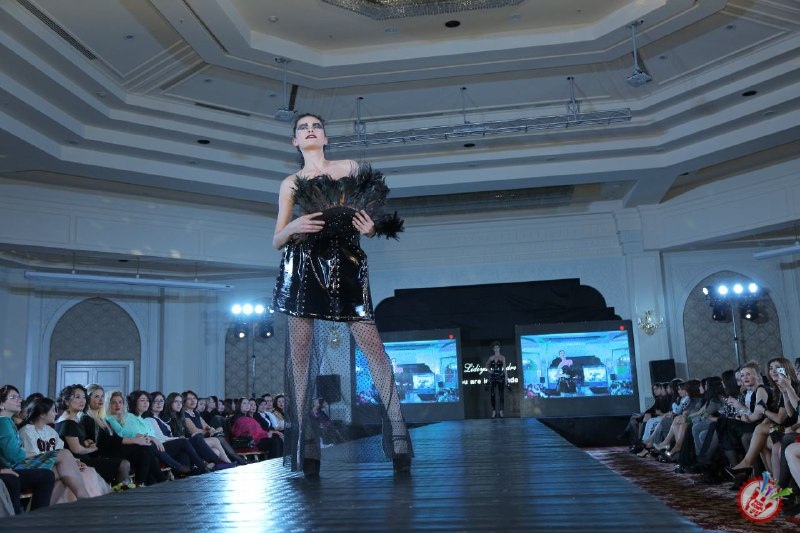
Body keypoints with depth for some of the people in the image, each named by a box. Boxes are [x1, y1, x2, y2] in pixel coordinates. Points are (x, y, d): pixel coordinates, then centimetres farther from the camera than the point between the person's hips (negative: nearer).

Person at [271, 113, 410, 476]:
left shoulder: (351, 168, 18)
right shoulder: (290, 183, 17)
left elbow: (370, 218, 17)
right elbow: (277, 241, 12)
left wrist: (370, 228, -7)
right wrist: (292, 227, -10)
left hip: (345, 264, -1)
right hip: (303, 265, 1)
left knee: (372, 344, -11)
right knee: (300, 348, -4)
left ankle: (397, 430, -10)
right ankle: (303, 438, 2)